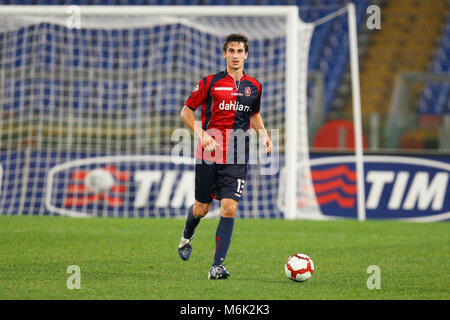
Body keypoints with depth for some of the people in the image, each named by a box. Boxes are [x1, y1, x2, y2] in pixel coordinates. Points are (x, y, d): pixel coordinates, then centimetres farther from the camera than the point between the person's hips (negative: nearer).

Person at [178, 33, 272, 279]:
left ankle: (217, 266, -12)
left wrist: (263, 134, 7)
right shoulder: (210, 82, -2)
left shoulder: (253, 87, 9)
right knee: (201, 209, 8)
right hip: (208, 155, -2)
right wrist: (201, 134, -14)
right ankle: (187, 236, 44)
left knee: (229, 208, -13)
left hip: (237, 159, 2)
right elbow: (186, 112, 2)